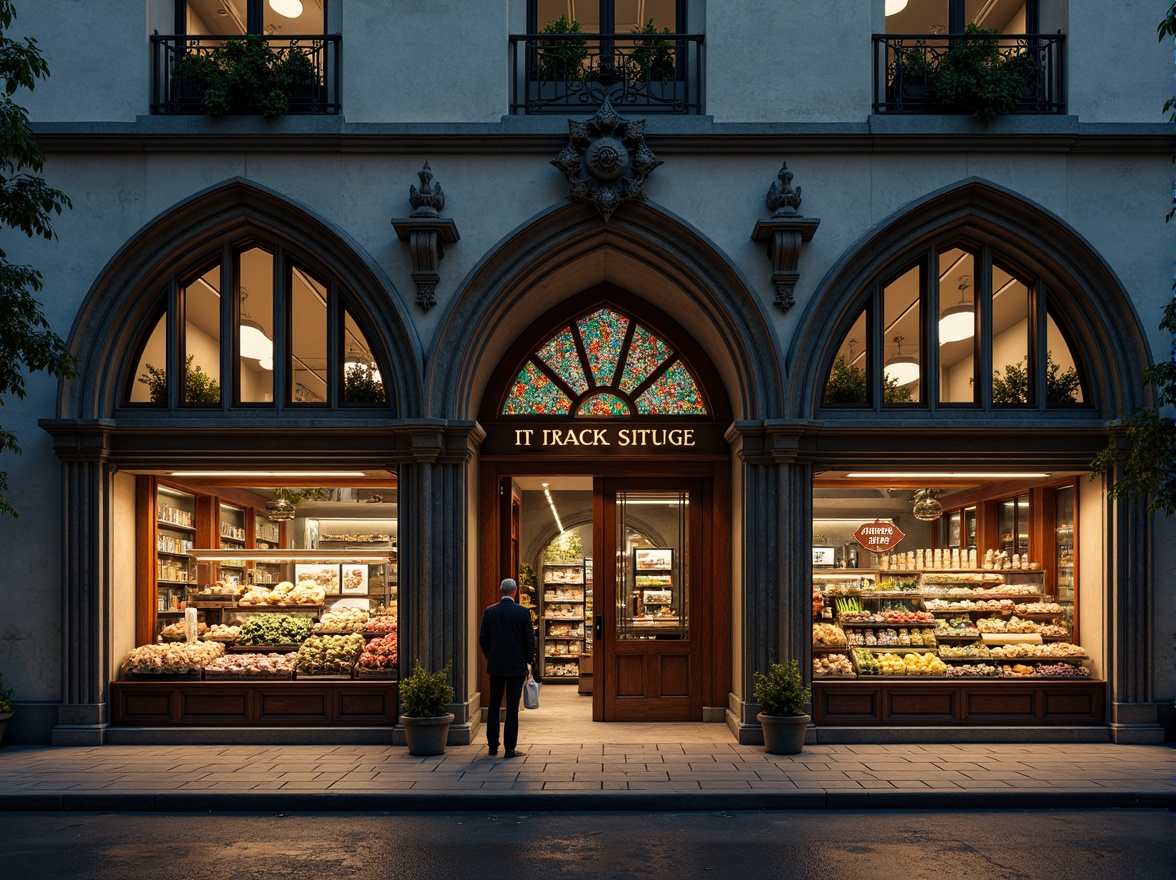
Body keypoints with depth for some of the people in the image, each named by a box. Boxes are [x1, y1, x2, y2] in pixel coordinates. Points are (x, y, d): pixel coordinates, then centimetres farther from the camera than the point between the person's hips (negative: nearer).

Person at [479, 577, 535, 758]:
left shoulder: (489, 611, -1)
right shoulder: (523, 612, -8)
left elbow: (483, 638, 2)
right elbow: (530, 640, -6)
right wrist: (527, 661, 9)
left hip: (495, 666, 2)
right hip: (516, 665, -2)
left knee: (494, 704, 10)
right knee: (512, 706, 1)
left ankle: (493, 746, 13)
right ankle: (510, 748, 2)